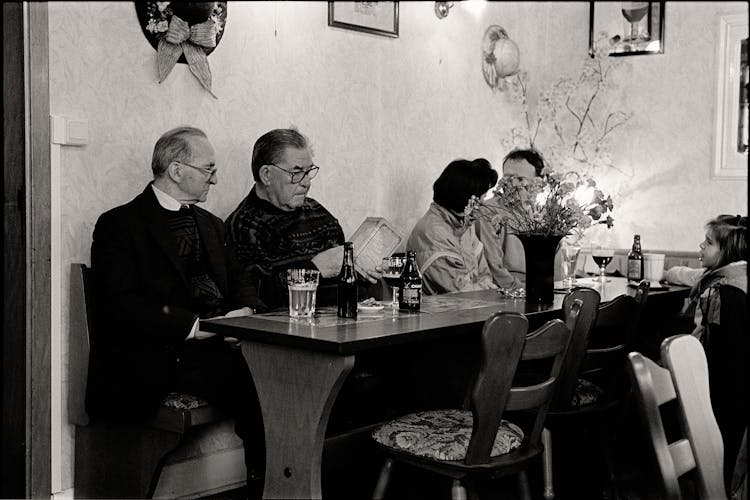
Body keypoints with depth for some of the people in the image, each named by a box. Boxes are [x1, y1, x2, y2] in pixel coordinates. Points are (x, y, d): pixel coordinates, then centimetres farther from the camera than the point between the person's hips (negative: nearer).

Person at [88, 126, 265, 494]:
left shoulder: (211, 225, 23)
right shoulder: (119, 225, 1)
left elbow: (238, 290, 20)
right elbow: (122, 307, -11)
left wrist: (244, 313, -5)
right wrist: (197, 326, -19)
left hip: (216, 346, 6)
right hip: (155, 362, -6)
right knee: (248, 378, -30)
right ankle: (263, 481, -16)